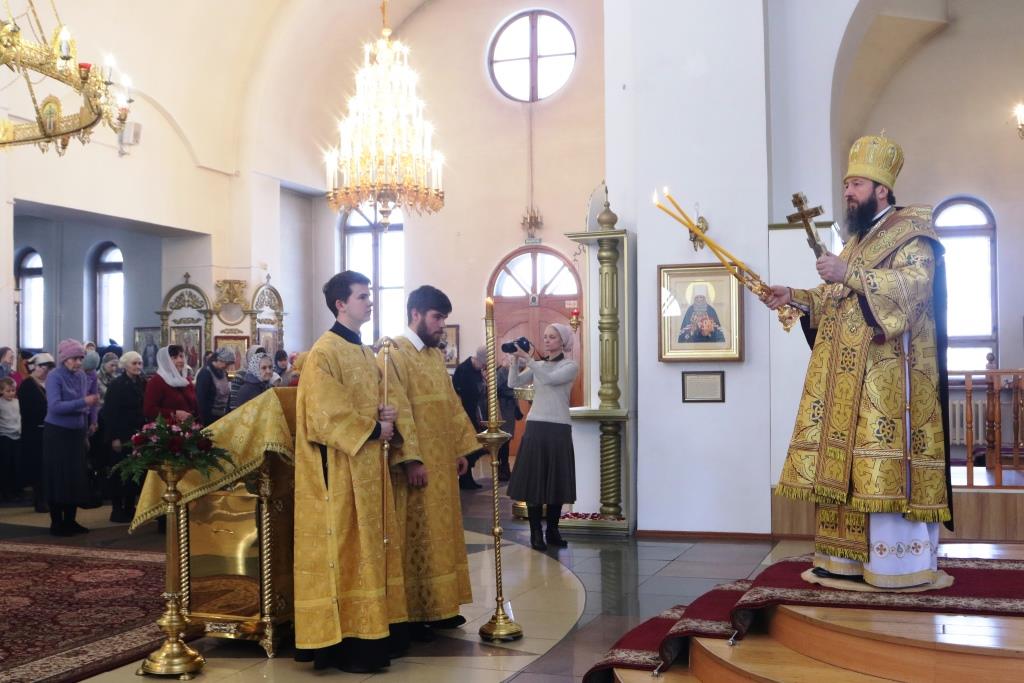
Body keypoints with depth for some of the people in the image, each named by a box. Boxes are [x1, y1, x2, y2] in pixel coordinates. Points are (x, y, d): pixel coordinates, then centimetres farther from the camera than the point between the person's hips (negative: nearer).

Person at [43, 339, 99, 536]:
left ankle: (70, 521, 19)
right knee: (58, 478, 1)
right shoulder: (54, 377, -13)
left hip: (77, 433, 6)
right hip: (57, 433, -6)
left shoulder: (82, 376, 4)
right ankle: (56, 523, 10)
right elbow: (54, 406, -25)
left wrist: (92, 420, -3)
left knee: (76, 477, 9)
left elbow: (89, 401, 12)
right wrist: (83, 402, -31)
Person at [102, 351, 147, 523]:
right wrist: (114, 437, -16)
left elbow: (145, 408, 8)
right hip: (121, 434, -5)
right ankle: (117, 509, 10)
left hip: (137, 434, 5)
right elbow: (110, 412, -11)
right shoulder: (117, 384, -8)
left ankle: (129, 507, 18)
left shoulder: (142, 383, 7)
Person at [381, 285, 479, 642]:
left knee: (440, 532, 13)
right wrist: (411, 460, -24)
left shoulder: (436, 355, 14)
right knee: (416, 537, -3)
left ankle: (438, 606, 21)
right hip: (416, 463, -9)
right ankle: (414, 613, 5)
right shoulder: (394, 354, -13)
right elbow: (397, 411, -20)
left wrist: (461, 448, 14)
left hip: (442, 461, 9)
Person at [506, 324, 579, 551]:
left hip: (559, 428, -2)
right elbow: (513, 383, 0)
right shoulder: (537, 365, 12)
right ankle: (536, 533, 4)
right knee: (533, 479, -1)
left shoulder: (570, 366, 0)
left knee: (557, 480, 2)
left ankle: (552, 531, 14)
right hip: (535, 427, 2)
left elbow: (550, 378, -19)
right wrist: (516, 358, -11)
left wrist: (527, 358, -23)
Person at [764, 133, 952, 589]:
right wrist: (794, 297, 8)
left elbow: (915, 283, -20)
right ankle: (850, 555, 9)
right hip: (851, 374, 8)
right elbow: (835, 299, 23)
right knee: (847, 457, 5)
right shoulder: (857, 241, 23)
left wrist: (849, 273, -22)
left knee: (887, 457, -10)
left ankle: (900, 562, -5)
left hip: (889, 371, -8)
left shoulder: (910, 233, -3)